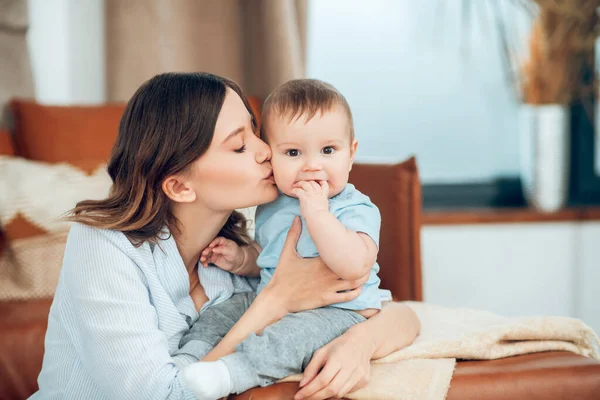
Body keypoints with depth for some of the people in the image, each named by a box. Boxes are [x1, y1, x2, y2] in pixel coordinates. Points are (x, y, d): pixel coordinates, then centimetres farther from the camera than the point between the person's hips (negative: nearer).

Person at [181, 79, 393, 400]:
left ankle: (228, 373, -41)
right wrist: (239, 258, 5)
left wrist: (317, 212, -33)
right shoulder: (271, 207, 9)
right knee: (218, 312, 5)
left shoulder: (355, 210, -14)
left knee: (293, 333, -35)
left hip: (337, 311, -8)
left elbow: (354, 267, -33)